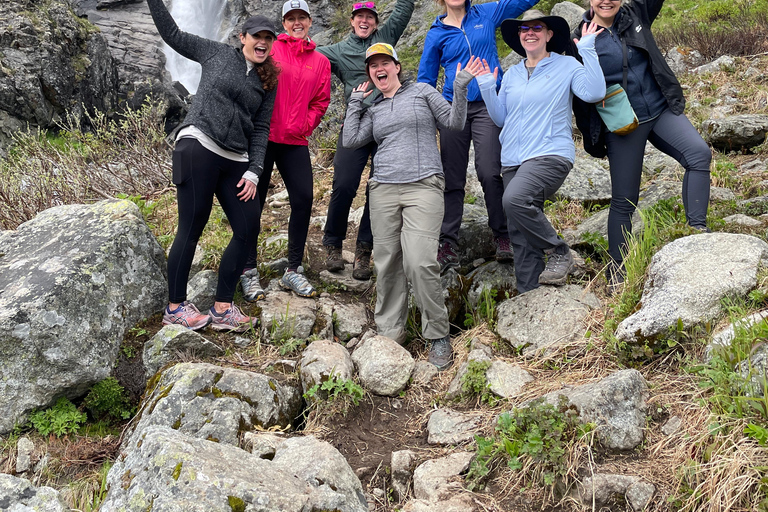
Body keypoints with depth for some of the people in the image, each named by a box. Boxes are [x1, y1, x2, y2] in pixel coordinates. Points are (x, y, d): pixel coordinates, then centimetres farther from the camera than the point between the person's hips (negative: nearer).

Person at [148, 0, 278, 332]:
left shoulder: (268, 82, 17)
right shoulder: (217, 54, 9)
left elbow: (261, 129, 13)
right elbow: (172, 35, 11)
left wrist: (253, 172, 3)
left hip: (235, 161, 5)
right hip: (198, 147, -5)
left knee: (248, 228, -2)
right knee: (191, 228, -5)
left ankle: (222, 309, 7)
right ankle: (175, 307, 8)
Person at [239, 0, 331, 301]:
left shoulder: (320, 62, 13)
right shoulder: (270, 49, 3)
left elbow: (321, 101, 12)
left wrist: (306, 125, -1)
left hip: (295, 142, 3)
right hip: (263, 137, -3)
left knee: (303, 200, -2)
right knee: (254, 201, 0)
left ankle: (293, 271, 11)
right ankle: (249, 272, 10)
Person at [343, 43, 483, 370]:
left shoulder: (422, 92, 13)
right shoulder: (373, 111, 22)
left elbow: (454, 123, 7)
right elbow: (350, 140, 9)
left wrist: (460, 87, -3)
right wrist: (355, 102, 15)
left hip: (423, 186, -4)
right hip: (384, 189, 4)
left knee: (420, 263, -16)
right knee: (387, 263, 1)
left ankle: (438, 334, -3)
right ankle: (390, 333, 14)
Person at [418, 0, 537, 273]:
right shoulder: (436, 34, 8)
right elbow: (426, 80, 12)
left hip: (487, 105, -1)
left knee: (489, 172, -13)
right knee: (452, 177, 0)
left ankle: (503, 236, -1)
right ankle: (448, 244, 3)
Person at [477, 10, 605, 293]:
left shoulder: (566, 66, 4)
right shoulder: (512, 74, 18)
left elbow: (594, 92, -12)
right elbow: (500, 118, 18)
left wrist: (587, 50, -13)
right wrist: (487, 88, 6)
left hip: (551, 154, -6)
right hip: (513, 160, 6)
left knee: (515, 199, -32)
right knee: (520, 234, 2)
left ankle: (559, 252, -12)